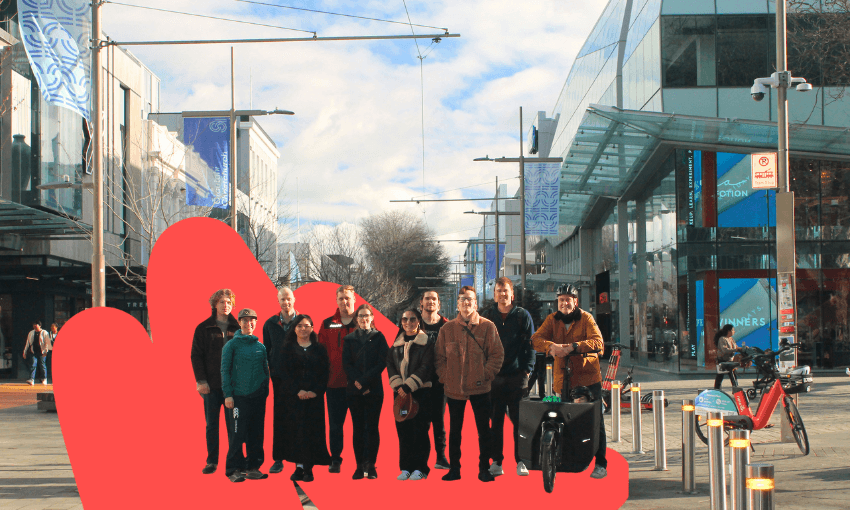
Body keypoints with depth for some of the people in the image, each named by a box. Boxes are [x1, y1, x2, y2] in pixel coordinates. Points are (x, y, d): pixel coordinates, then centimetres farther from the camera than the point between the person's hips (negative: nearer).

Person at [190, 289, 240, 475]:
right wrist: (201, 380, -7)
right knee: (211, 425, 6)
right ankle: (212, 461, 13)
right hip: (211, 384, 1)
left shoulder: (238, 328, 5)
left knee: (233, 425, 0)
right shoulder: (204, 328, 4)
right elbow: (196, 355, 2)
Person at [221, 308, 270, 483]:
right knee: (237, 434, -7)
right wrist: (228, 394, -10)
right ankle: (233, 469, 0)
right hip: (239, 396, -4)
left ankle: (253, 467, 15)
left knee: (256, 434, 7)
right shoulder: (232, 345, -1)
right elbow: (225, 370, -3)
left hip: (258, 396, 4)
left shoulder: (261, 347, 12)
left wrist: (266, 391, 11)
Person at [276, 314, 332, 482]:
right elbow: (283, 372, -2)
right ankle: (299, 467, -1)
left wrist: (316, 391, -12)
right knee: (295, 431, -4)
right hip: (293, 397, 0)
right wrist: (297, 391, -14)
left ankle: (308, 468, -1)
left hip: (314, 397, 0)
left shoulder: (319, 349, 10)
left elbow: (325, 373, 3)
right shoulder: (287, 349, 8)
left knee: (312, 431, -4)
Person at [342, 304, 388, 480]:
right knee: (358, 427, 2)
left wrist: (364, 381, -13)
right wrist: (357, 382, -12)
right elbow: (346, 364, 4)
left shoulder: (379, 337, 5)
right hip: (354, 390, 2)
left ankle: (371, 465, 4)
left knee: (372, 427, -1)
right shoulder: (349, 339, 11)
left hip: (374, 389, -1)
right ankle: (360, 465, 5)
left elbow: (382, 363, -3)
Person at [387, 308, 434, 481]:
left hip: (420, 392, -4)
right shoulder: (396, 344, 14)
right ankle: (406, 467, 9)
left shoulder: (426, 342, 0)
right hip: (400, 392, 4)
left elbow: (426, 368, -8)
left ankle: (420, 468, 2)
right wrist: (397, 384, -9)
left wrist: (409, 386, -16)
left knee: (420, 429, -4)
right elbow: (390, 365, 8)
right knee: (403, 429, 3)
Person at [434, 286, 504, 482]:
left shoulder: (487, 327, -2)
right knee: (454, 430, 10)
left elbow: (497, 354, -2)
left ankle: (484, 468, 14)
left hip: (480, 388, -2)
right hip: (454, 389, 2)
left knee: (484, 430, 4)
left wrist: (485, 375, -9)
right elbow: (439, 357, 7)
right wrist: (446, 377, -3)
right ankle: (454, 468, 20)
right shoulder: (447, 329, 3)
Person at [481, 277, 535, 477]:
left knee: (519, 419, 0)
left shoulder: (522, 315, 4)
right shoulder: (488, 315, 9)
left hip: (517, 376, -2)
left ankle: (521, 461, 7)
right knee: (495, 421, 3)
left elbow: (530, 343, 3)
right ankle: (496, 461, 9)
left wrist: (527, 369, -6)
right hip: (494, 376, 2)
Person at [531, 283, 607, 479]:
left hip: (588, 376, -3)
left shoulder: (586, 318, -2)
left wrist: (573, 346, -30)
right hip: (563, 378, 3)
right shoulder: (552, 319, 7)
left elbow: (597, 342, -16)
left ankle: (601, 463, 6)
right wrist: (551, 346, -27)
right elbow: (536, 339, -5)